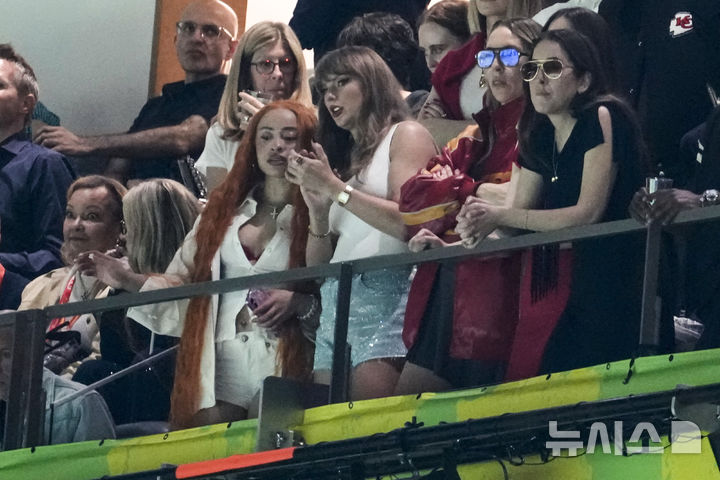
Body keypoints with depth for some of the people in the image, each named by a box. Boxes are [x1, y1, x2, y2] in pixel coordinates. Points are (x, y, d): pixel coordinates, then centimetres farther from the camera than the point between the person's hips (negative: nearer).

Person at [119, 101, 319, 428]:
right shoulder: (224, 211, 16)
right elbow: (180, 281, 13)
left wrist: (298, 304, -19)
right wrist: (126, 279, -1)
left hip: (285, 364, -3)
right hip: (221, 364, 4)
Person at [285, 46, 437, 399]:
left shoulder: (406, 135, 7)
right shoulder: (342, 156, 25)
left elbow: (408, 222, -9)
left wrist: (335, 188, -5)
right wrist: (317, 208, 4)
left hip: (384, 294, -7)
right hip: (335, 304, 7)